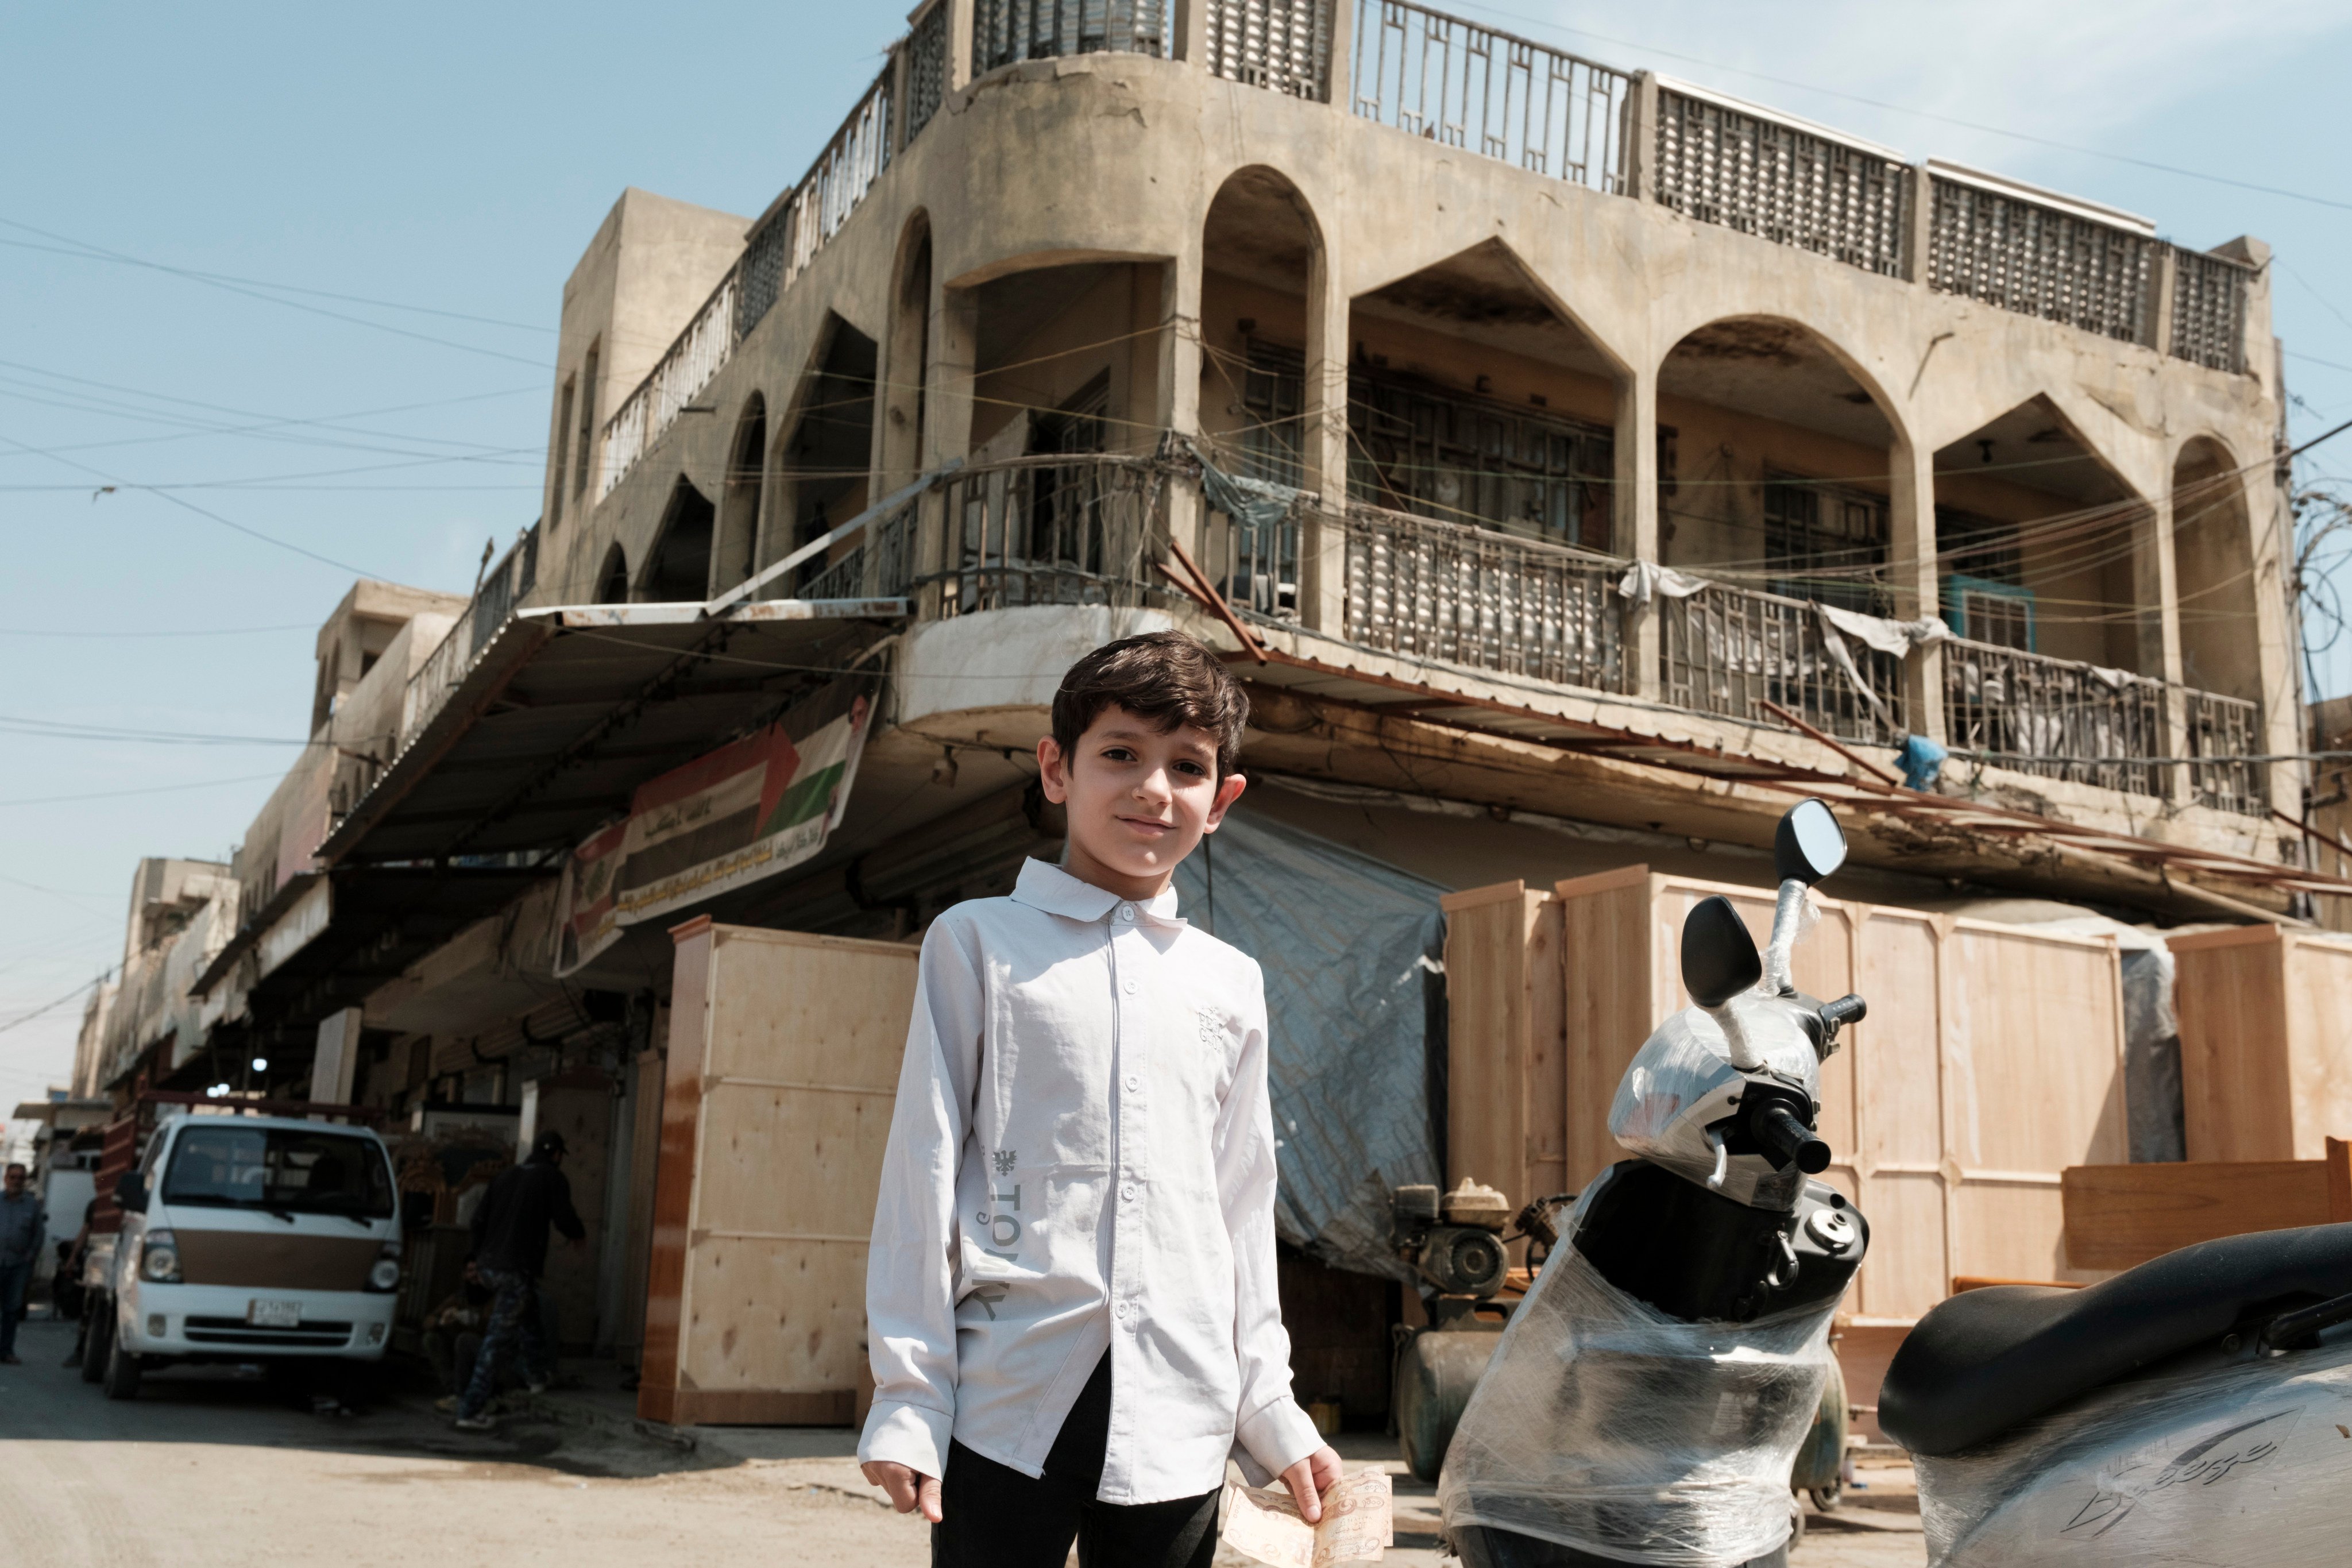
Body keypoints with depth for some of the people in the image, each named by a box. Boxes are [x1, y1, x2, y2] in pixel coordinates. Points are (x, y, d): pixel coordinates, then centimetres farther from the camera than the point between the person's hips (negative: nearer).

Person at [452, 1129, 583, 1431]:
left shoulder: (507, 1175, 14)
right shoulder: (553, 1179, -2)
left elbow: (479, 1219, 14)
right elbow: (564, 1219, -9)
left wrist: (478, 1256, 24)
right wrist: (580, 1234, 13)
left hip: (488, 1266, 7)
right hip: (517, 1269, -7)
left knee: (528, 1313, 30)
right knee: (497, 1340, -5)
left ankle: (538, 1372, 43)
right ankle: (471, 1410, -5)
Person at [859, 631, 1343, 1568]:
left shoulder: (1231, 985, 11)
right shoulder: (980, 944, 2)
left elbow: (1241, 1208, 15)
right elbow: (924, 1170, 0)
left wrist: (1270, 1410, 13)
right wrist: (908, 1393, -3)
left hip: (1177, 1421, 3)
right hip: (1009, 1405, -3)